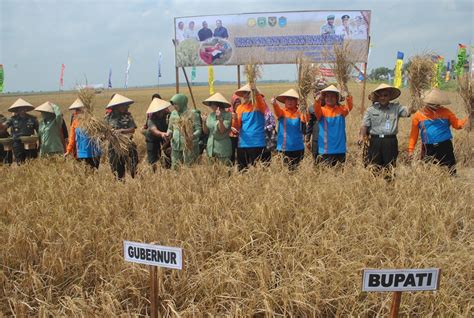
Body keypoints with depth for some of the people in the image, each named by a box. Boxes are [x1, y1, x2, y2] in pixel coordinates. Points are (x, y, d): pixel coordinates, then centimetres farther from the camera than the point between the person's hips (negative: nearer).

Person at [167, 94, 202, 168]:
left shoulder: (192, 114, -7)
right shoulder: (173, 114, 9)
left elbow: (198, 130, -9)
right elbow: (170, 128, 19)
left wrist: (193, 136, -28)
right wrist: (169, 134, -3)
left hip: (190, 146, -5)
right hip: (176, 146, 5)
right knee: (175, 168, 8)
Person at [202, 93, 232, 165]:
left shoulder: (227, 115, -9)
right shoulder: (210, 115, 7)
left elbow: (222, 131, -17)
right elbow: (206, 131, 9)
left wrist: (220, 118, -28)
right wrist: (204, 122, -7)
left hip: (223, 149, -5)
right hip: (211, 148, 5)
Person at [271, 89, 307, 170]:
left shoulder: (299, 113, 0)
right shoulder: (282, 112, 0)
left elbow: (303, 130, -12)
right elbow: (277, 111, -24)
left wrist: (303, 115, -29)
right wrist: (274, 104, -46)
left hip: (298, 148, 0)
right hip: (284, 148, 0)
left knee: (297, 169, 9)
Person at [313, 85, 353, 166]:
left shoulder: (341, 109, 4)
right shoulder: (322, 110, 0)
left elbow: (349, 107, -16)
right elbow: (317, 110, -22)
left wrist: (349, 98, -37)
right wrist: (317, 101, -44)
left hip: (340, 149, 2)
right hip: (325, 150, -2)